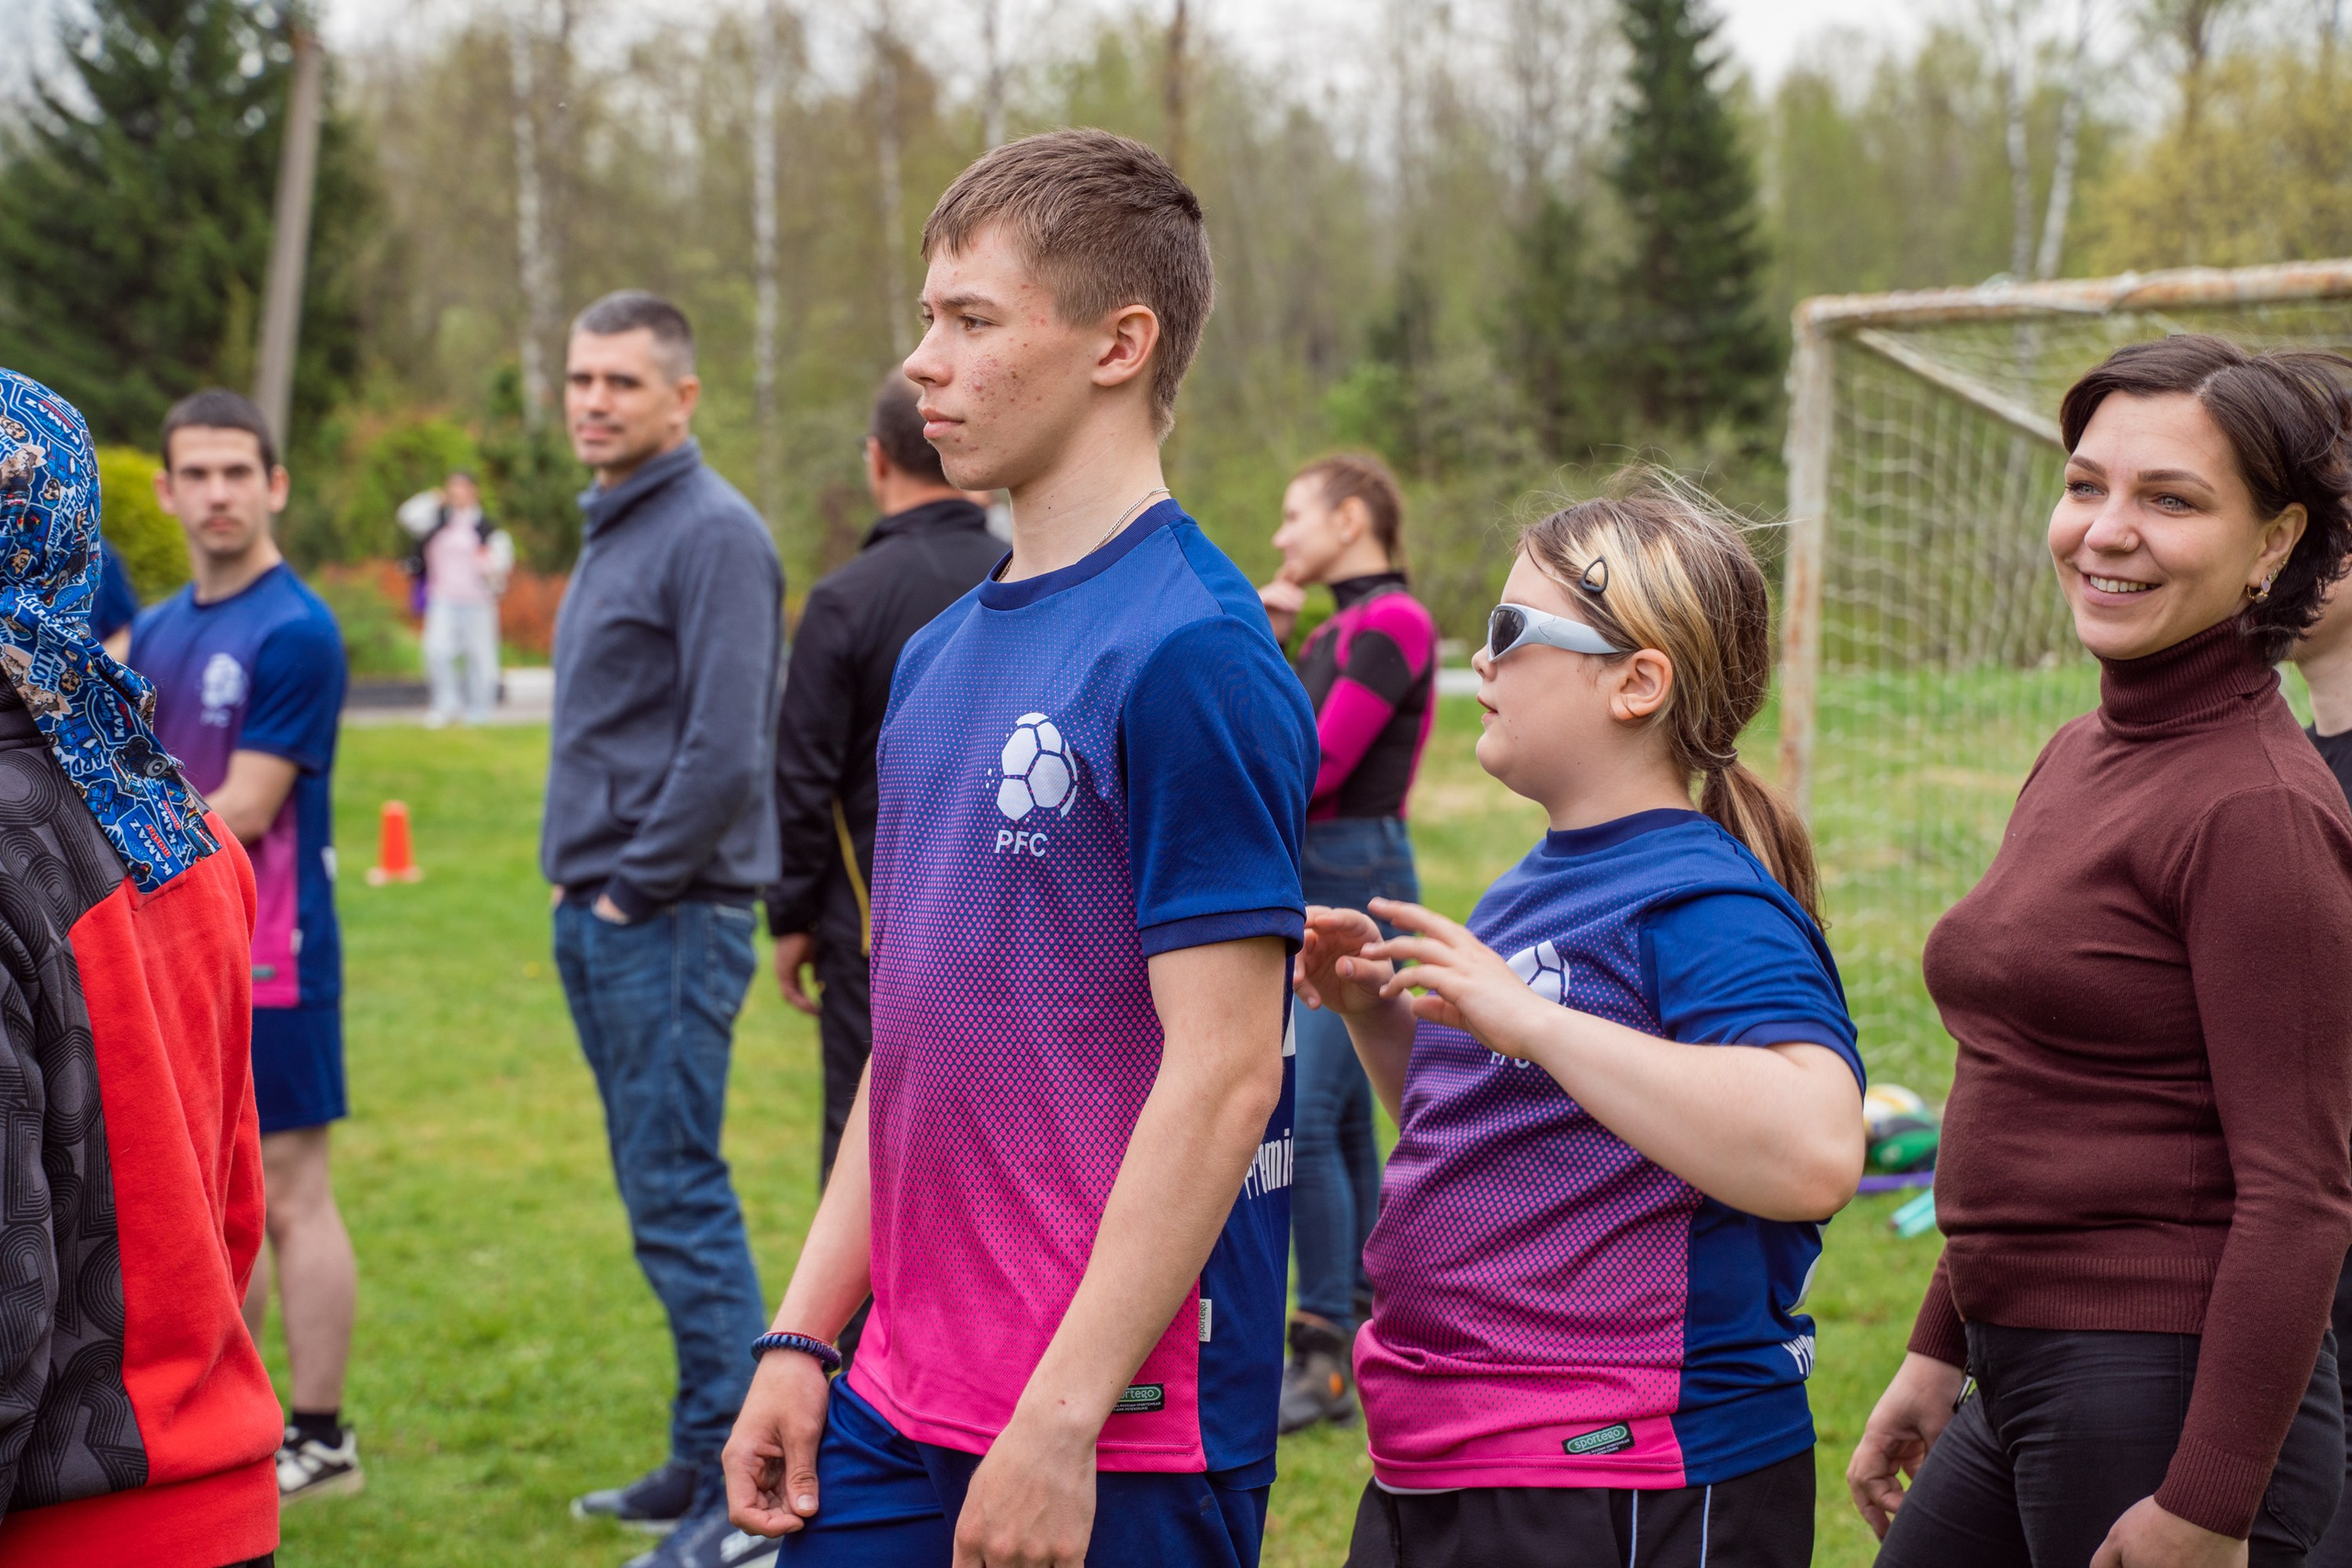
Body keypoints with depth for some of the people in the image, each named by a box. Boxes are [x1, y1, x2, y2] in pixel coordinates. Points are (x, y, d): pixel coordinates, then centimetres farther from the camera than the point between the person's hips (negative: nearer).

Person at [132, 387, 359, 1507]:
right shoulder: (158, 631, 12)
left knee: (289, 1194, -2)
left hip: (267, 956, -8)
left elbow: (243, 810, -16)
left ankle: (319, 1441, 6)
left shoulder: (294, 633, -13)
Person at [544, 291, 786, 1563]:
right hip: (598, 918, 10)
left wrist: (635, 886, -14)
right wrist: (580, 877, 13)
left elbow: (724, 751, -20)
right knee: (662, 1195, 13)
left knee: (680, 1197, -8)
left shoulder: (712, 535, -13)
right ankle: (701, 1463, 21)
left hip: (668, 919, -10)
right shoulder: (610, 530, 17)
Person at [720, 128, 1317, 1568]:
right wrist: (802, 1339, 11)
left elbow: (1224, 1072, -18)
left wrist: (1064, 1417, -19)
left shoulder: (1190, 651, -15)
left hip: (1120, 1441, -7)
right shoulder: (941, 654, 10)